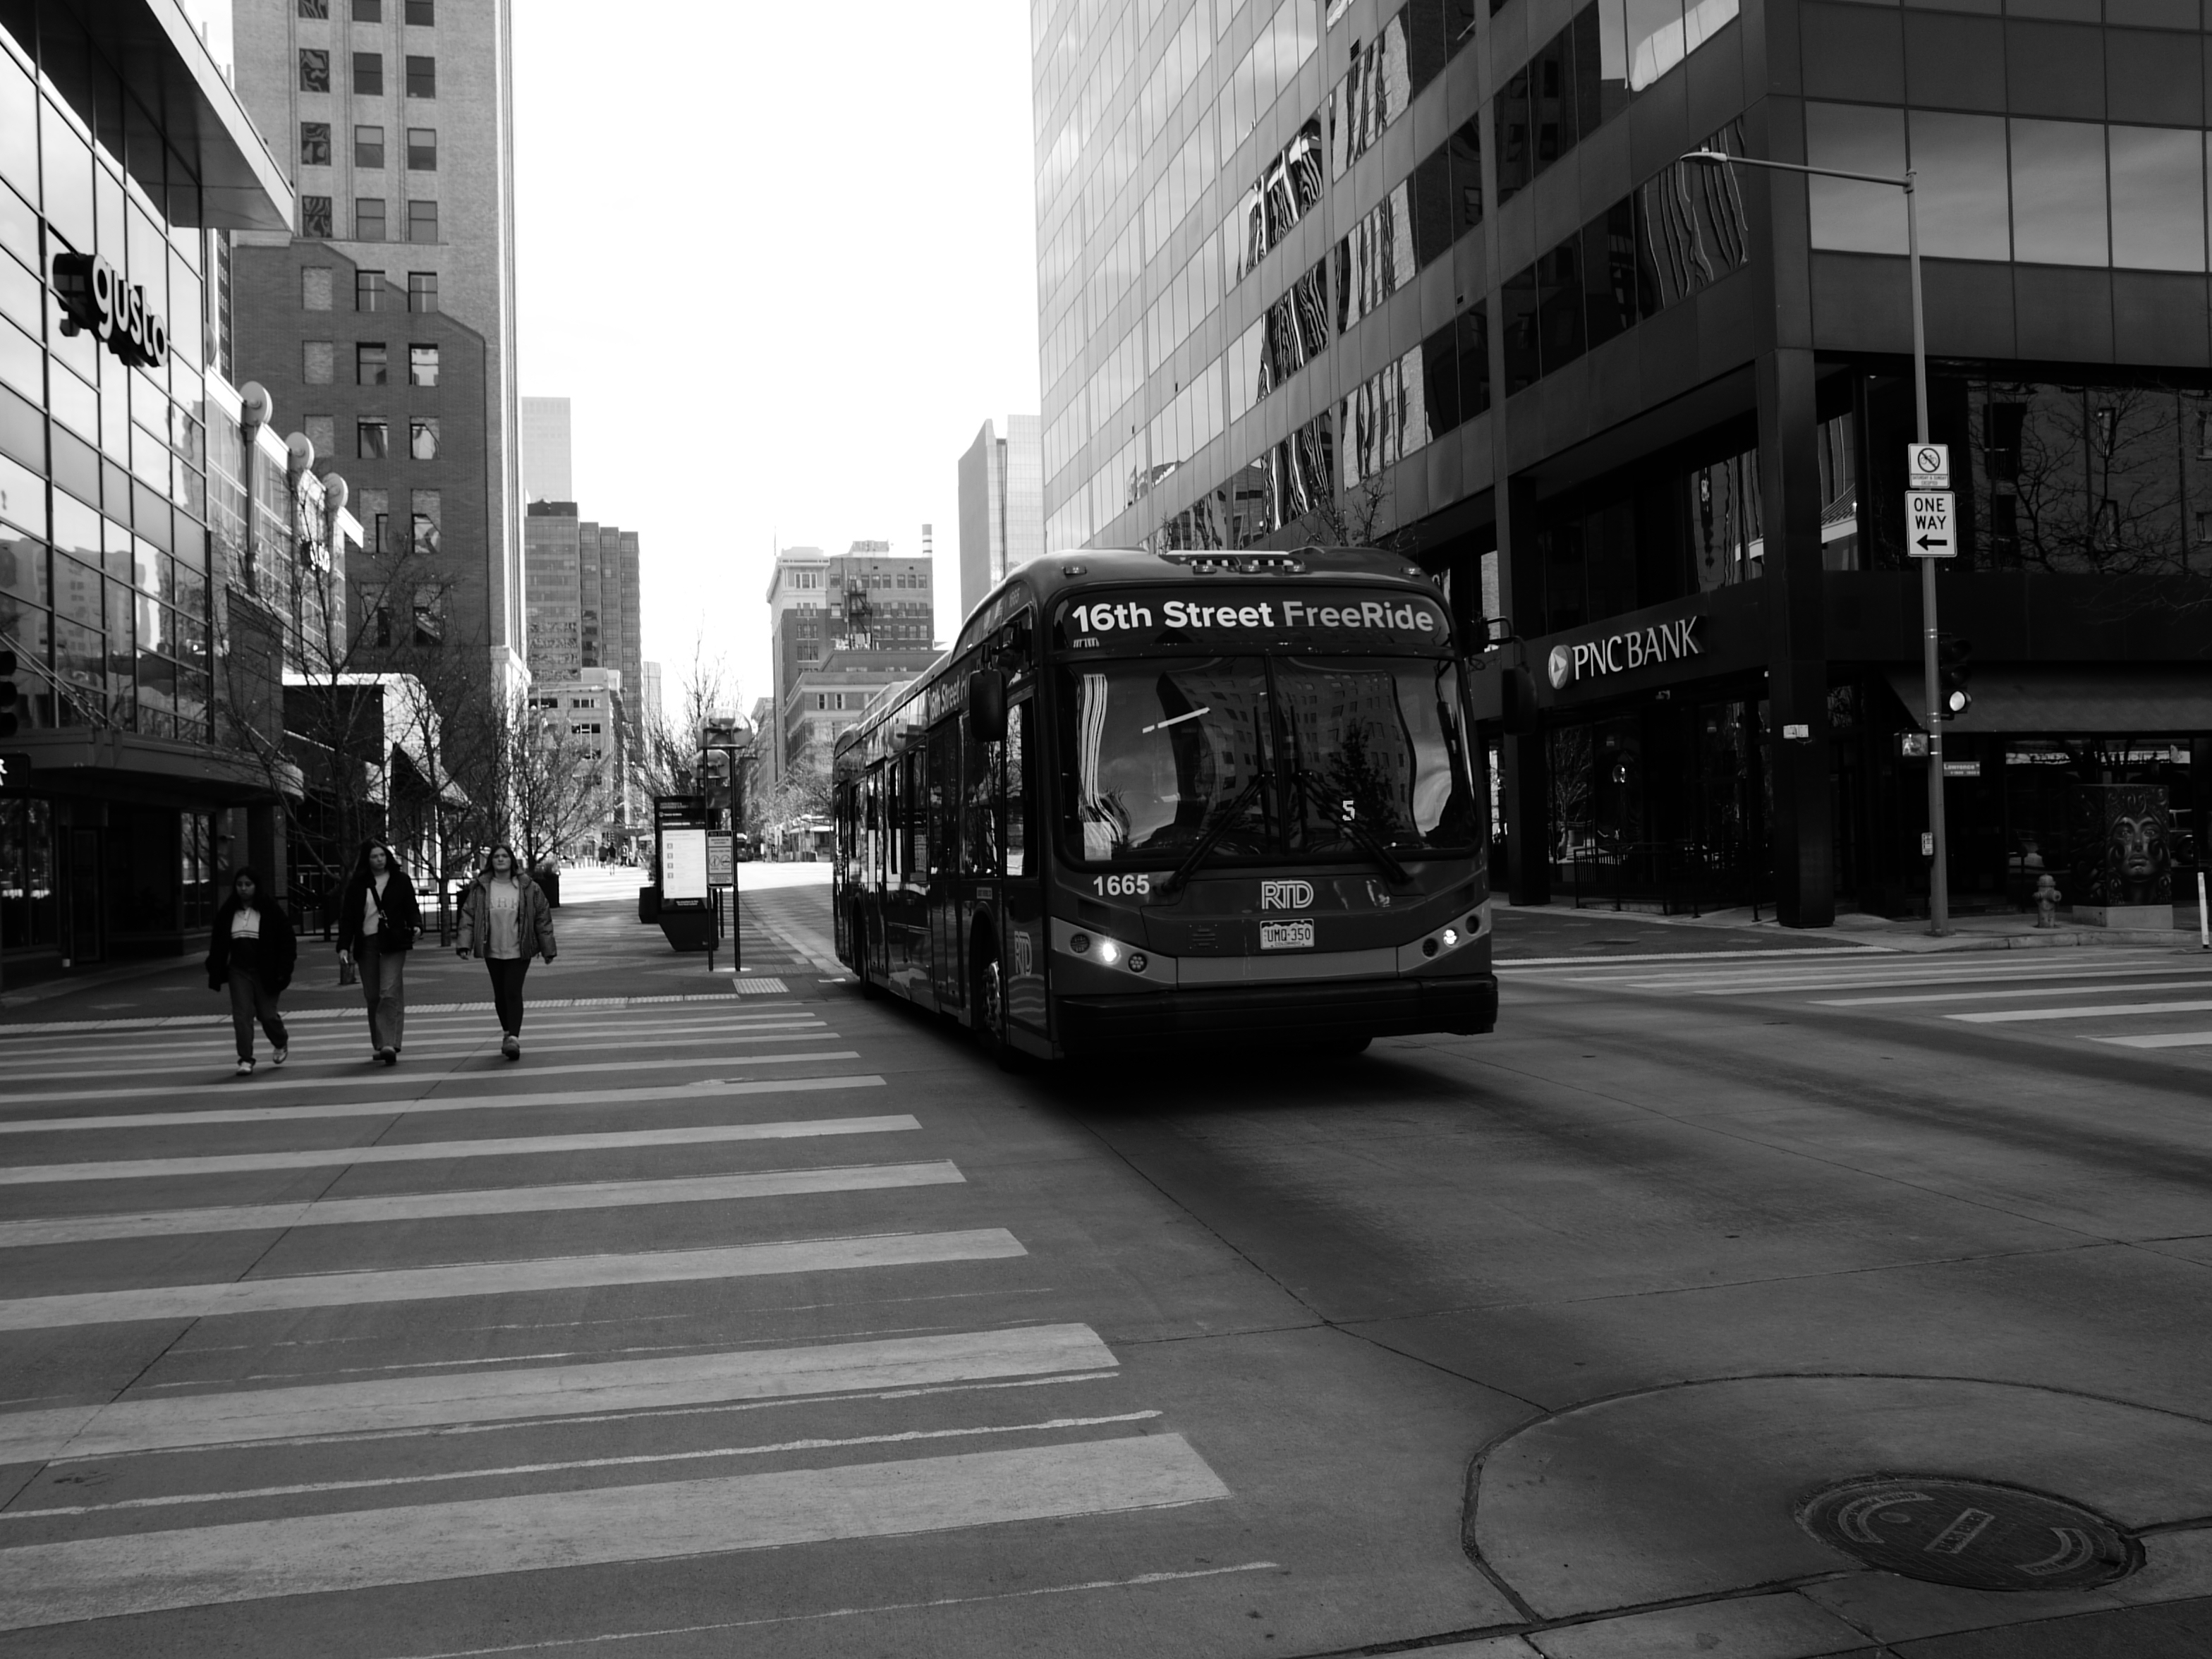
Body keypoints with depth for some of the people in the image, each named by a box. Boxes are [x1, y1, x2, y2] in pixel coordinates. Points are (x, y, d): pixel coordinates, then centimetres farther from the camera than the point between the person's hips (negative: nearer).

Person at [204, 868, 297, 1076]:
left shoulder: (271, 910, -6)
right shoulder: (227, 912, 5)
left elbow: (287, 941, -6)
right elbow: (217, 944, 8)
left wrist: (283, 971, -12)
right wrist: (215, 972, 3)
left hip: (265, 973, -3)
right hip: (238, 971, 3)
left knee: (267, 1014, 2)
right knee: (242, 1014, -4)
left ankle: (280, 1044, 32)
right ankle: (246, 1060, 0)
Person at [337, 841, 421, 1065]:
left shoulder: (400, 880, 4)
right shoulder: (357, 884, 7)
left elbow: (411, 907, 5)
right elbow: (347, 916, 6)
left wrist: (416, 925, -16)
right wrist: (344, 945, -2)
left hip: (393, 944, -3)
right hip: (366, 944, 3)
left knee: (390, 994, -13)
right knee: (372, 997, 8)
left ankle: (390, 1044, -18)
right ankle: (378, 1045, 19)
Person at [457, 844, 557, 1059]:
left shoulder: (528, 888, -1)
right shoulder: (480, 889, 2)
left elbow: (543, 918, 2)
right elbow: (468, 916, 2)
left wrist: (547, 949, 2)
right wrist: (464, 944, -9)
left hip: (519, 951, -3)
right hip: (492, 952, 3)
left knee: (513, 992, -12)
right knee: (500, 995, 10)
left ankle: (513, 1037, -15)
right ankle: (507, 1033, 27)